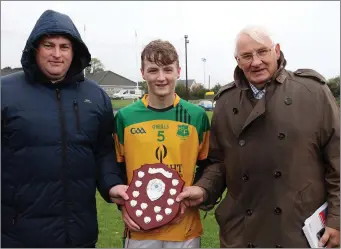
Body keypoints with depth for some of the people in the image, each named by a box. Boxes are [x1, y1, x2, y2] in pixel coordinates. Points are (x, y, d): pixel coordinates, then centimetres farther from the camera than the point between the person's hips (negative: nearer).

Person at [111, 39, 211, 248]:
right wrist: (123, 204, -5)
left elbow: (206, 167, 6)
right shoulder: (125, 117, -3)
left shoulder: (197, 116, -3)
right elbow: (116, 167, 7)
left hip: (185, 227, 0)